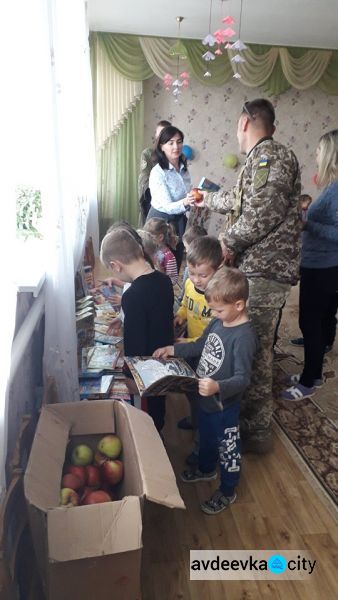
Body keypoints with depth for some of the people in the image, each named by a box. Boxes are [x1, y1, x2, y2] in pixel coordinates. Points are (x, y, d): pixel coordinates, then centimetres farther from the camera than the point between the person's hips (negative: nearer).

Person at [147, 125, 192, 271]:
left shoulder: (183, 168, 2)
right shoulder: (158, 172, -19)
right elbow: (167, 207, -27)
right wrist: (184, 202, -44)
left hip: (179, 221, 6)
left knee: (176, 265, 14)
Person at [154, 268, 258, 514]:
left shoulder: (244, 337, -29)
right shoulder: (218, 322, -5)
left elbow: (243, 379, -32)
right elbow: (200, 346, 11)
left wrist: (217, 387, -48)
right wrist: (173, 349, 1)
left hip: (225, 404, -8)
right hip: (205, 399, 8)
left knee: (227, 448, 16)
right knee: (206, 438, 31)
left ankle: (227, 492, 39)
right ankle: (206, 469, 58)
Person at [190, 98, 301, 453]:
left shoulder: (268, 155, -10)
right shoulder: (262, 159, 22)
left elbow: (264, 211, -24)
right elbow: (240, 200, 37)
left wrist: (229, 241, -12)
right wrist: (208, 199, 52)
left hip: (263, 271, -10)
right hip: (258, 268, 10)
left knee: (253, 350, -3)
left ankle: (256, 432, 11)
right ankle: (250, 417, 31)